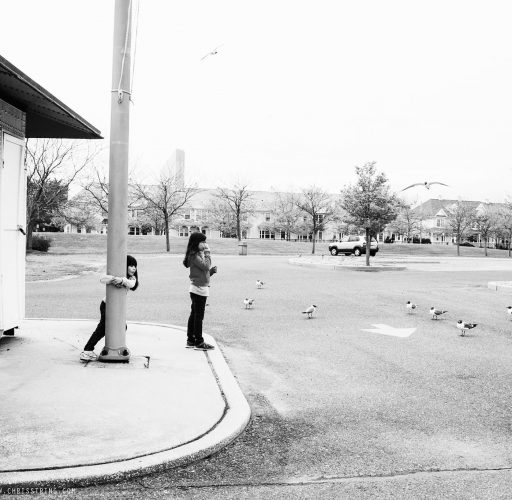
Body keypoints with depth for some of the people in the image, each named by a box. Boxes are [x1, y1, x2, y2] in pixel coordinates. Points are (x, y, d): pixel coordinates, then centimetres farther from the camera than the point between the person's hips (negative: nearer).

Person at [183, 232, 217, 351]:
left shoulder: (198, 254, 16)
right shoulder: (195, 255, -14)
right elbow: (206, 266, -23)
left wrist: (212, 271, 2)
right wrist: (207, 252, -15)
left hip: (198, 289, 10)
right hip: (199, 289, -10)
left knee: (194, 315, 13)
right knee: (199, 316, -4)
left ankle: (191, 341, 21)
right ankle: (199, 342, 2)